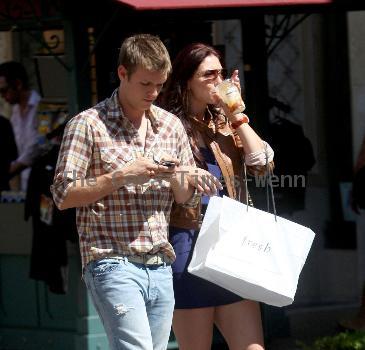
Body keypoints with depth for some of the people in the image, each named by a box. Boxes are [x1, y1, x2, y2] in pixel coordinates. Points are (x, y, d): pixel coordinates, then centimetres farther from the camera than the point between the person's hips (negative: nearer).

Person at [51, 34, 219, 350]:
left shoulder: (171, 126, 14)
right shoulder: (88, 125, -2)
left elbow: (189, 198, 20)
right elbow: (63, 195, -6)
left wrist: (174, 178, -2)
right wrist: (122, 176, -13)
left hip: (160, 266, 6)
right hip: (113, 263, -6)